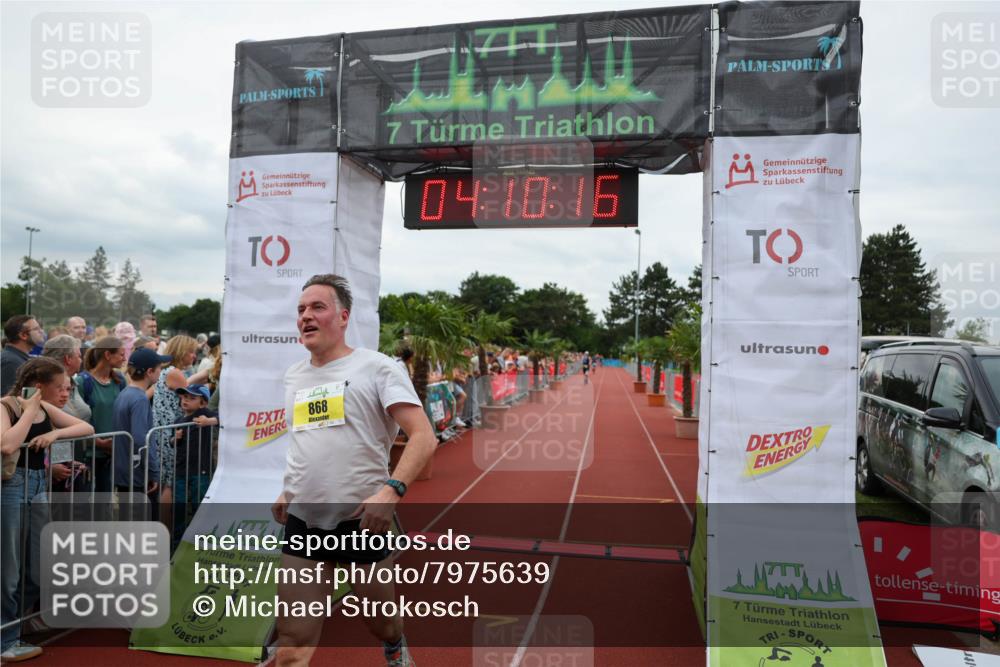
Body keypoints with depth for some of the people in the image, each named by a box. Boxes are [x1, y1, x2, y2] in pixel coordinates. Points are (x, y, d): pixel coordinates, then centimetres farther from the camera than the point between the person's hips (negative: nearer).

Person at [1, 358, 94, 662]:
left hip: (38, 486, 7)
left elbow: (87, 428, 10)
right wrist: (30, 412, -19)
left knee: (38, 573, 12)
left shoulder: (47, 409, 8)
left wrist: (55, 433, -7)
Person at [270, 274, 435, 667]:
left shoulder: (377, 367, -9)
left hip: (362, 519, -4)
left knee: (381, 623, 18)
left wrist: (391, 490, -29)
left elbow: (423, 437, -17)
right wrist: (289, 491, 17)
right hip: (302, 521, 4)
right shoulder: (293, 376, 12)